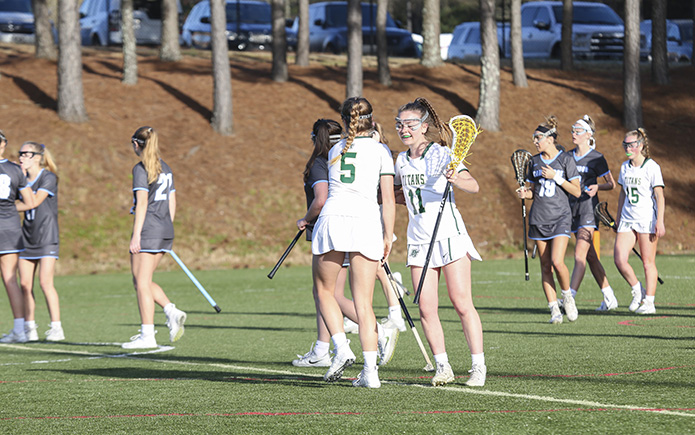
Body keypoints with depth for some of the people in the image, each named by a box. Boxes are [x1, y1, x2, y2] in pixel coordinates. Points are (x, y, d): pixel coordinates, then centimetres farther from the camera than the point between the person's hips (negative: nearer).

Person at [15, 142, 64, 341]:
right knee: (25, 284, 1)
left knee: (45, 282, -13)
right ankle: (29, 328, 8)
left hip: (46, 237, -6)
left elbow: (34, 202, -14)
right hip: (27, 237, 6)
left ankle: (56, 328, -10)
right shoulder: (23, 179, 13)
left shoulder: (48, 178, -7)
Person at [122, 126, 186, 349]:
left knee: (142, 282, -3)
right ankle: (172, 312, -1)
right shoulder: (165, 168, 15)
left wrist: (136, 235, -16)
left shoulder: (141, 169, -10)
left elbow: (142, 203, -16)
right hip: (165, 230, 8)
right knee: (143, 281, 16)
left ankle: (147, 335, -4)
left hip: (148, 230, -8)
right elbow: (172, 201, 17)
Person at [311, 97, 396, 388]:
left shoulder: (335, 150, 17)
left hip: (333, 218, 1)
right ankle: (370, 370, -5)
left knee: (324, 290, 16)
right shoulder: (380, 150, 9)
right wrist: (388, 236, 8)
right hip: (367, 222, 0)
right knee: (364, 302, 2)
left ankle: (341, 347, -5)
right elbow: (388, 199, 3)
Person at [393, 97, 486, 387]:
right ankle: (442, 367, 5)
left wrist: (457, 180, -37)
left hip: (449, 236, -5)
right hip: (419, 240, 5)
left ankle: (478, 366, -3)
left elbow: (474, 186, -19)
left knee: (462, 303, -8)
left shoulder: (442, 154, -6)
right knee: (426, 309, -3)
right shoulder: (402, 161, 12)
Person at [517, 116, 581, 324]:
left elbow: (577, 191, -4)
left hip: (560, 216, -5)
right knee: (545, 266, 1)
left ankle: (567, 295, 8)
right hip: (538, 218, 5)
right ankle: (554, 310, 4)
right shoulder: (534, 161, 11)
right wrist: (526, 194, -5)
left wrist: (556, 177, -13)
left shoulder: (566, 159, -3)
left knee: (557, 262, -18)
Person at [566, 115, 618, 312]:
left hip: (589, 208, -7)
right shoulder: (569, 157, 12)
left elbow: (611, 183, -1)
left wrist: (597, 187, -18)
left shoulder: (597, 158, -6)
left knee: (580, 255, -15)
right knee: (591, 257, 9)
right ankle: (609, 298, 18)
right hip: (573, 208, 7)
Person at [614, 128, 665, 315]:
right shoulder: (625, 167, 12)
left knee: (648, 262, -2)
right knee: (619, 259, -8)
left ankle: (649, 302, 5)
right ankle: (638, 291, 12)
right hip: (627, 220, 6)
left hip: (647, 220, -6)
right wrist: (618, 219, 20)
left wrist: (660, 222, -15)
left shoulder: (652, 167, -7)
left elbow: (659, 196, -9)